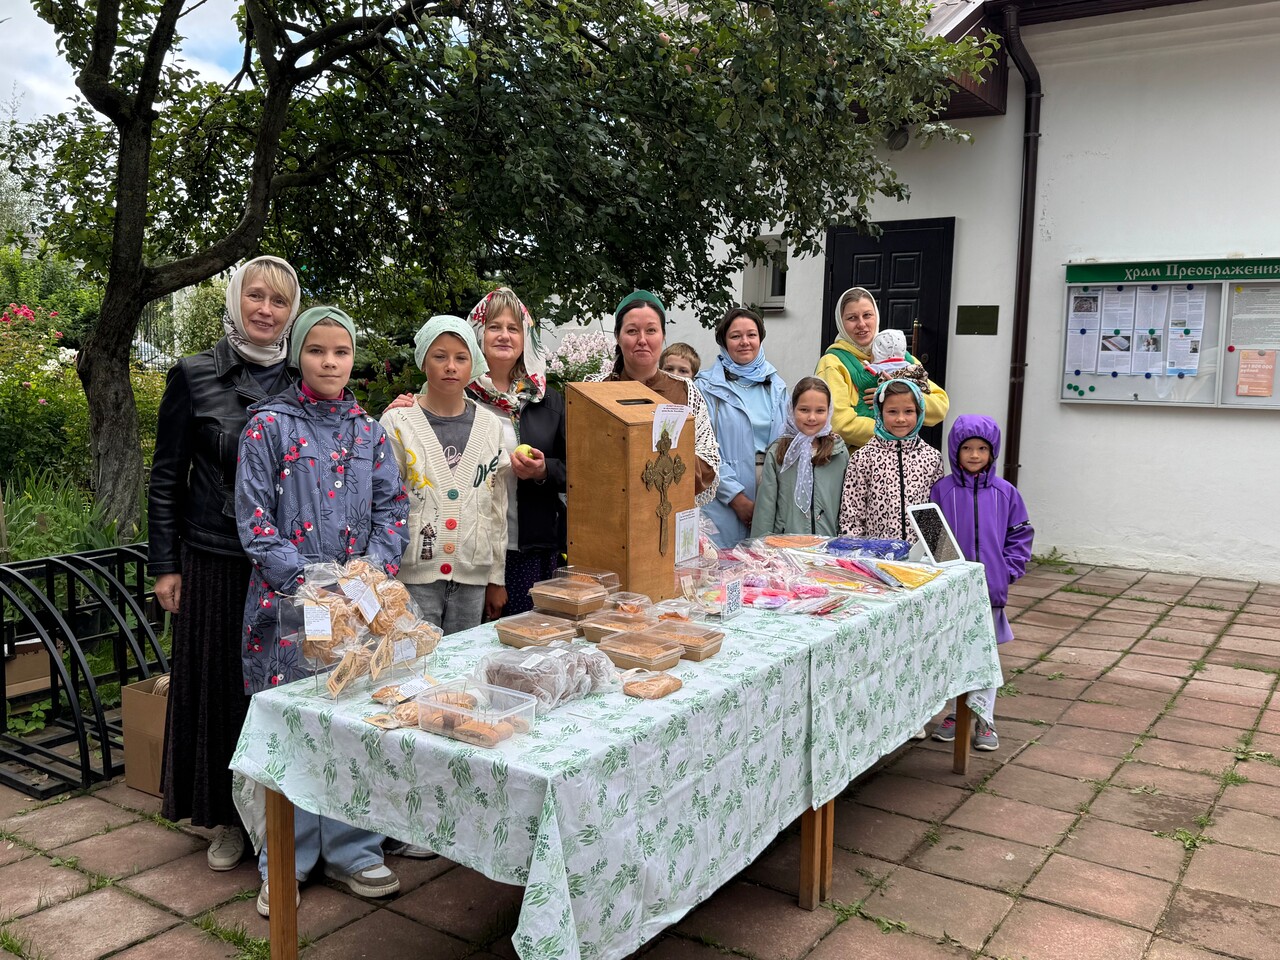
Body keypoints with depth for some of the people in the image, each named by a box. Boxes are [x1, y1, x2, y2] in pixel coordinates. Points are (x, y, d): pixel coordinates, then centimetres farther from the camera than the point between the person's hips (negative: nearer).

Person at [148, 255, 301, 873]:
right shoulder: (194, 377, 0)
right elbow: (166, 478, 2)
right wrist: (165, 565, 0)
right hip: (215, 560, -1)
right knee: (219, 681, 7)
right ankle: (226, 818, 25)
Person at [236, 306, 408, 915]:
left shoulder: (369, 430, 10)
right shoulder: (269, 426, -2)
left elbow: (391, 507, 9)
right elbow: (253, 518, -6)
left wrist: (373, 571, -7)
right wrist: (308, 580, -14)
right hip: (290, 599, -3)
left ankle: (350, 851, 24)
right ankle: (285, 864, 19)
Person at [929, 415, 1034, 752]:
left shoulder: (1005, 493, 1)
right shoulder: (942, 489, -3)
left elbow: (1021, 534, 6)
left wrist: (1009, 570, -3)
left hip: (991, 588, 1)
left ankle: (984, 720, 21)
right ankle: (955, 713, 25)